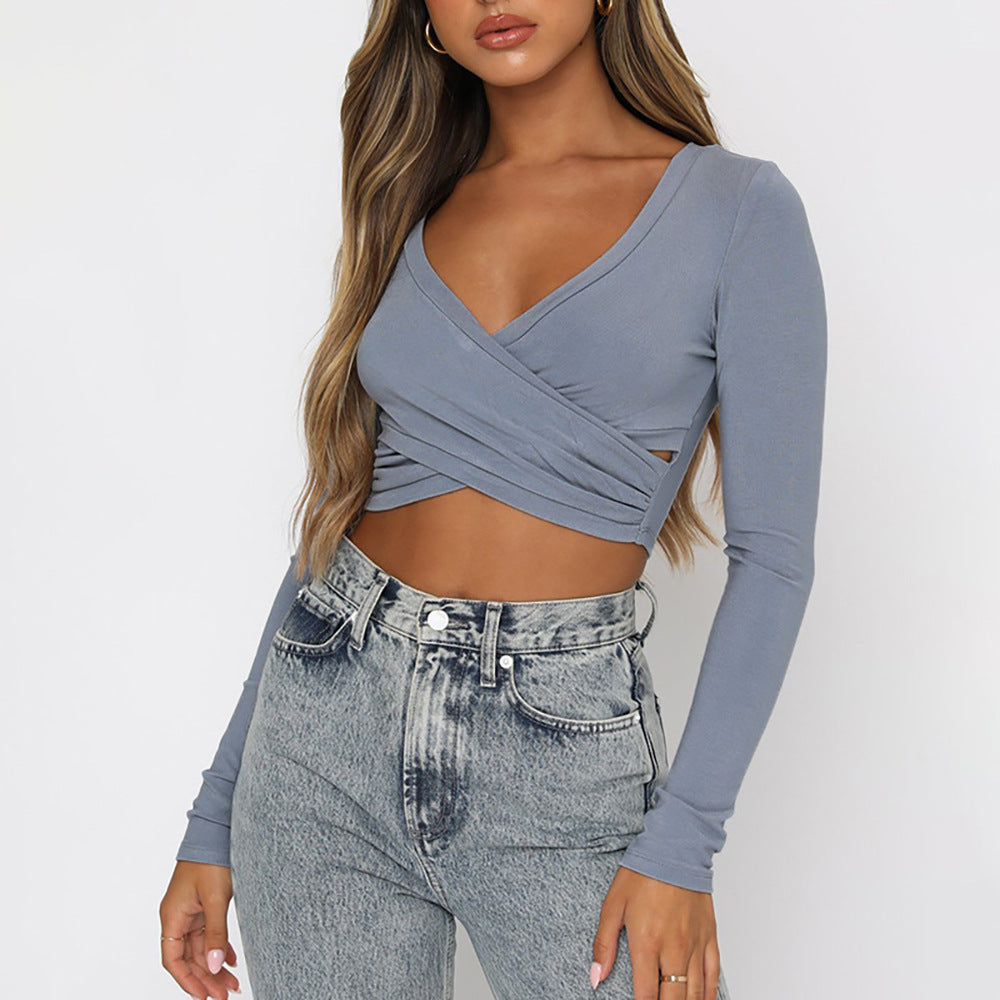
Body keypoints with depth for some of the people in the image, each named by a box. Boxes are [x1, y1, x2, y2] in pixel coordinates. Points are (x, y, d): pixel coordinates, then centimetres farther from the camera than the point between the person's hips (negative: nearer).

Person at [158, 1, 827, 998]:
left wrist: (683, 841, -12)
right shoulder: (409, 210, 8)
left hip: (565, 746, -3)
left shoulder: (738, 208, -3)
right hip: (328, 722, 3)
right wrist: (215, 818, 9)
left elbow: (772, 552, -5)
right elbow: (339, 513, 10)